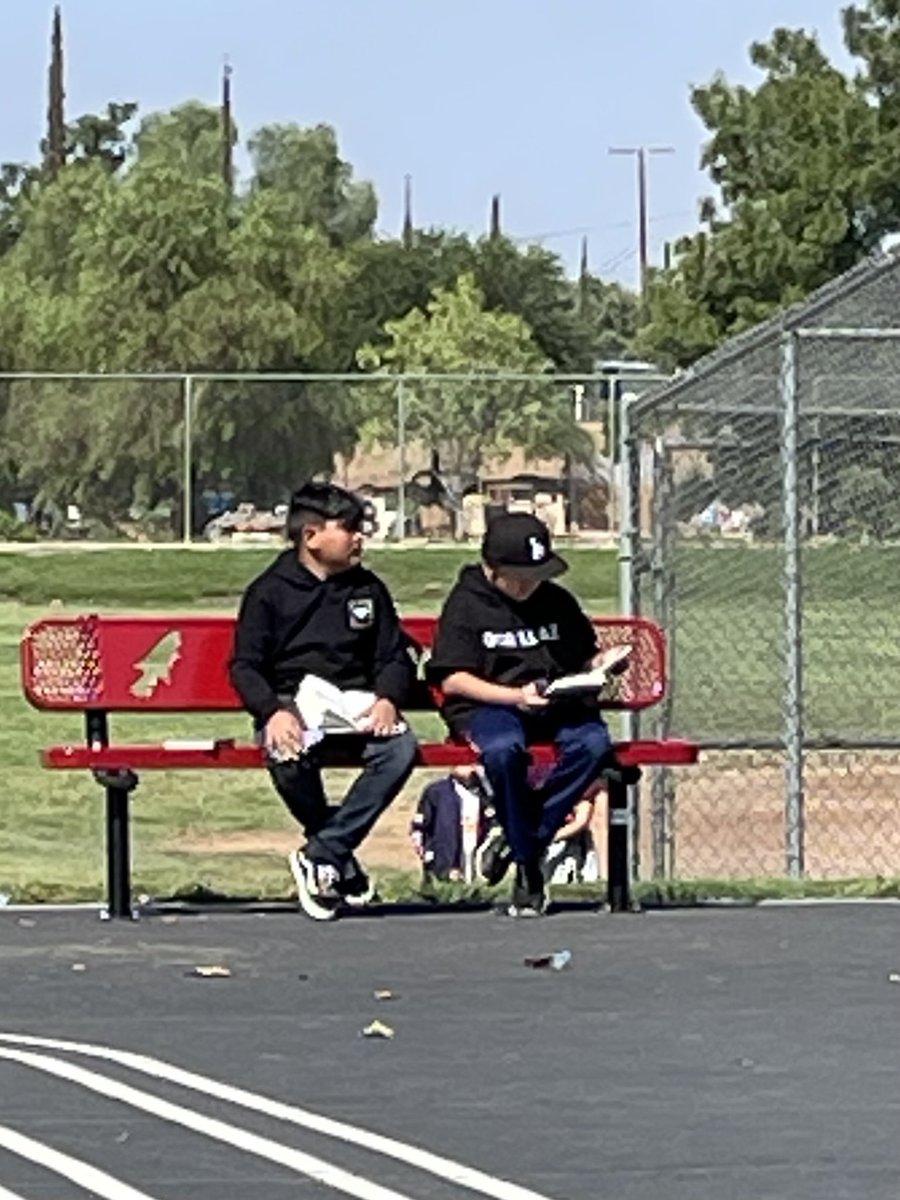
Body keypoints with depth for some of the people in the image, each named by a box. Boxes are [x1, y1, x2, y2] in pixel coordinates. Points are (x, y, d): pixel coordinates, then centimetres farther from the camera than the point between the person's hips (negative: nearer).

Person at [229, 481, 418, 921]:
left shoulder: (368, 589, 16)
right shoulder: (269, 592, 4)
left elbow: (395, 657, 16)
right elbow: (244, 666, -1)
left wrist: (387, 699, -8)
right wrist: (273, 712, -21)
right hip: (291, 703, -3)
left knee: (400, 748, -31)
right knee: (288, 757, -38)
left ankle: (322, 854, -21)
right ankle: (341, 858, -11)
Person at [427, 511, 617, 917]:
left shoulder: (558, 602, 14)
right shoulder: (466, 604, 1)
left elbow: (588, 655, 23)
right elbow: (452, 680, -5)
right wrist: (515, 696, -18)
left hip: (559, 705, 4)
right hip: (487, 705, -4)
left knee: (595, 743, -29)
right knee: (502, 748, -38)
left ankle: (527, 839, -19)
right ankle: (528, 867, -25)